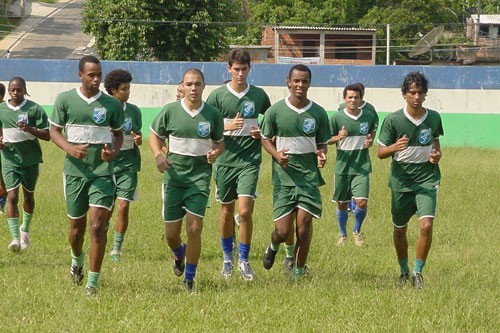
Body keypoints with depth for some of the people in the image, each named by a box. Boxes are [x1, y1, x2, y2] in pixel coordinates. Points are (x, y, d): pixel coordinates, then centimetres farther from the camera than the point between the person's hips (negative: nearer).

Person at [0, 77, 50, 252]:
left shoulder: (35, 109, -8)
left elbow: (47, 135, -9)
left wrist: (30, 129, -26)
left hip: (31, 159, 0)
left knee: (28, 195, 16)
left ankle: (25, 230, 40)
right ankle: (15, 238, -17)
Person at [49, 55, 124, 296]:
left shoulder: (112, 104, 2)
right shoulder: (65, 100, 0)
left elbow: (118, 133, 15)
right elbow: (54, 131, 4)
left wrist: (114, 151, -7)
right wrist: (70, 149, -15)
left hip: (103, 171, -1)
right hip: (75, 170, 1)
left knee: (98, 225, -12)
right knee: (77, 225, 11)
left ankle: (93, 283, -8)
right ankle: (77, 260, 44)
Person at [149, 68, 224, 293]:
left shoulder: (213, 115, -2)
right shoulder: (169, 111, -3)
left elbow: (220, 142, 11)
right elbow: (154, 136, 9)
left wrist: (215, 153, -12)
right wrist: (158, 155, -11)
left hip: (200, 176, -1)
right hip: (174, 176, 1)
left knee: (194, 229, -12)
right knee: (171, 233, 5)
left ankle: (189, 279, 4)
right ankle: (179, 255, 43)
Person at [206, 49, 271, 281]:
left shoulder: (259, 95, 3)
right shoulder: (218, 95, -1)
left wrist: (263, 133, -3)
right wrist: (226, 127, -17)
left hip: (250, 161, -1)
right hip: (225, 160, 1)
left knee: (245, 211, -13)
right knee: (227, 212, 11)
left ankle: (244, 260, -1)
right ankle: (227, 257, 29)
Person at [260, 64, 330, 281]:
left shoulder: (318, 113, 3)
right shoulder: (275, 111, -1)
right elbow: (266, 139, 9)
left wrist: (321, 155, -9)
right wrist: (276, 154, -10)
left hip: (309, 175, 1)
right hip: (283, 176, -1)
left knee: (304, 221, -11)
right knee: (283, 231, -4)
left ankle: (300, 268, 9)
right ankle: (273, 247, 33)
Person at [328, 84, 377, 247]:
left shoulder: (368, 117, 0)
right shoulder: (337, 117, -5)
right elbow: (327, 140, 2)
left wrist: (370, 141, -2)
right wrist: (338, 137, -19)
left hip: (362, 167, 0)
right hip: (342, 166, 0)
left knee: (362, 202, -12)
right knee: (342, 204, 9)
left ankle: (357, 231, 14)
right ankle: (343, 235, 30)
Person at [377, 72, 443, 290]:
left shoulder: (434, 118, -1)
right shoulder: (393, 120, -9)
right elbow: (380, 153, -5)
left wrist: (437, 154, -2)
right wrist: (395, 147, -26)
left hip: (427, 180, 0)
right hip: (401, 180, 0)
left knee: (427, 225, -17)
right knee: (400, 230, 10)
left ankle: (418, 272, -3)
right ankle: (404, 271, 33)